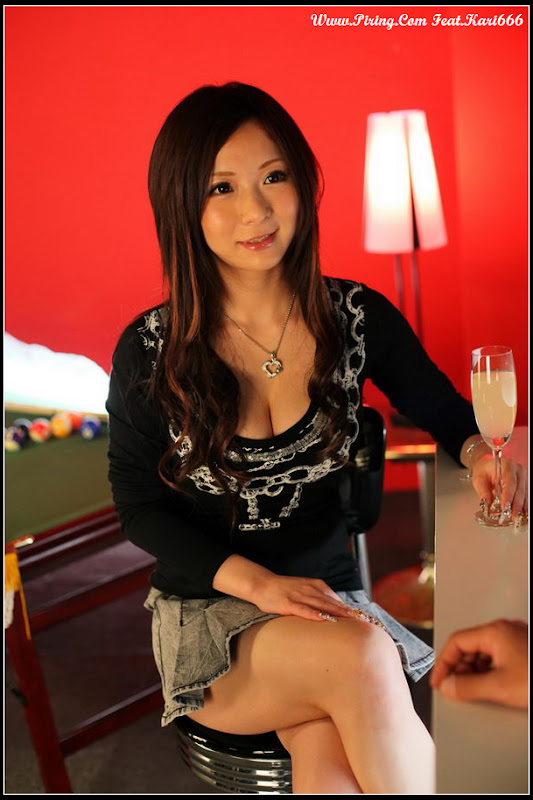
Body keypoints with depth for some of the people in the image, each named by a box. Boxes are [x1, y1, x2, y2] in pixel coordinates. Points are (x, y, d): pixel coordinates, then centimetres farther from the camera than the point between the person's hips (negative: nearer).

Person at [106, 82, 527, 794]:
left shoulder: (358, 318, -4)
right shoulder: (149, 352, -10)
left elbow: (441, 409, 11)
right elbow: (140, 508, -2)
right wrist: (258, 581, -15)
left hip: (330, 599, 2)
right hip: (208, 612, -1)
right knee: (360, 655, -32)